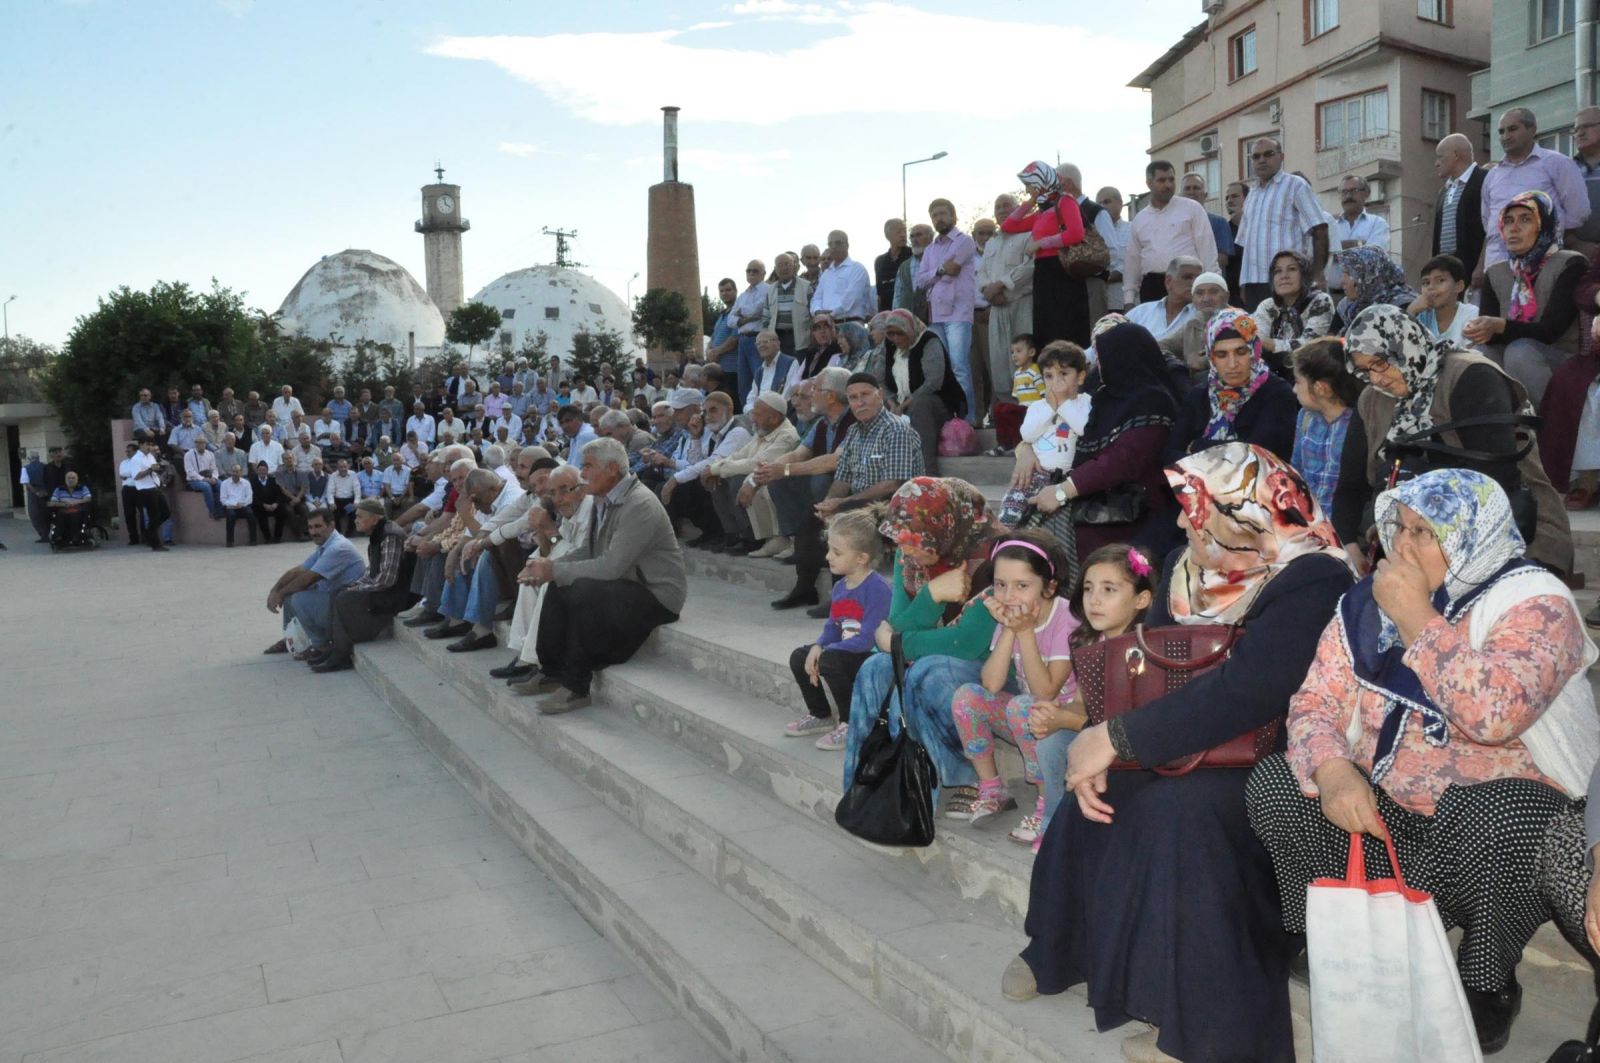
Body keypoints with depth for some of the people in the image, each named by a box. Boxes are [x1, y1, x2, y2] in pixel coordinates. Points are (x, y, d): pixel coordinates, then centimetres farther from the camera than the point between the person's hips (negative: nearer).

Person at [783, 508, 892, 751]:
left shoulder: (877, 588, -22)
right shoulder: (840, 587, 6)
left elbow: (868, 638, -26)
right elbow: (832, 627, 12)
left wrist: (826, 650, -22)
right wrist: (818, 647, -11)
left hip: (873, 657, -9)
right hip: (845, 651, 9)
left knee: (829, 661, -31)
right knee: (799, 657, 5)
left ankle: (851, 724, -12)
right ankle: (821, 716, 22)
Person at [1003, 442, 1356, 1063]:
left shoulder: (1312, 581, -23)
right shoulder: (1189, 565, 4)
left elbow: (1246, 691, -34)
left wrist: (1116, 740, -31)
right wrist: (1097, 744, -14)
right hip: (1192, 751, 8)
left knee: (1180, 808, -31)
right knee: (1098, 793, -9)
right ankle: (1062, 950, 15)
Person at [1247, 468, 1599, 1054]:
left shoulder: (1535, 604, -15)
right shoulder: (1368, 603, 1)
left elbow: (1494, 715, -34)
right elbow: (1314, 702, -3)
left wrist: (1416, 619, -25)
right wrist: (1332, 770, -24)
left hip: (1507, 811, -4)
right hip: (1387, 807, 5)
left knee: (1493, 819, -36)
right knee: (1275, 782, -14)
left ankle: (1487, 988, -6)